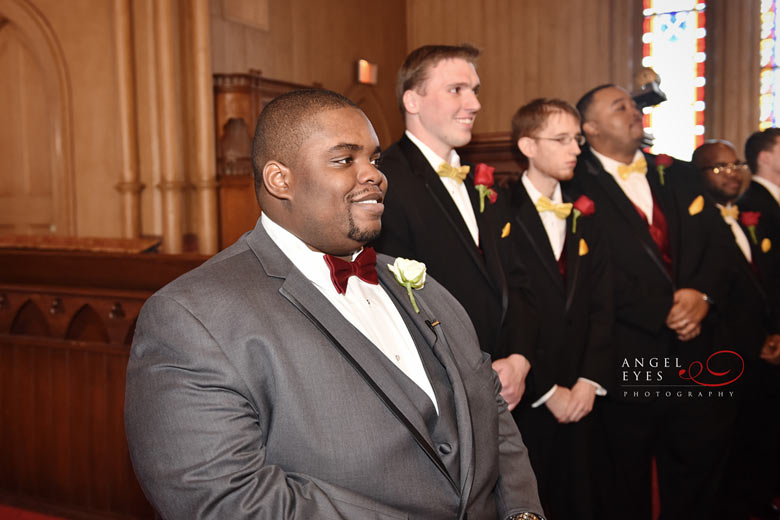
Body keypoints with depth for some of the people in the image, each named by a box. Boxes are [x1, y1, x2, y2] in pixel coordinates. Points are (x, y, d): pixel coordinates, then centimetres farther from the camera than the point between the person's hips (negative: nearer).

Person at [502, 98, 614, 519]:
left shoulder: (584, 217, 9)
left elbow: (601, 304, 5)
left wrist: (590, 380, -5)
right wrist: (547, 391, -11)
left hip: (579, 397, 5)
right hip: (523, 400, -5)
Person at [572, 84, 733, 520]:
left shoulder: (679, 175, 12)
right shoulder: (577, 188, -8)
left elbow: (715, 244, 7)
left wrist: (702, 293, -11)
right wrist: (664, 312, -15)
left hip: (693, 358, 5)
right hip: (626, 364, -5)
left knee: (697, 481, 16)